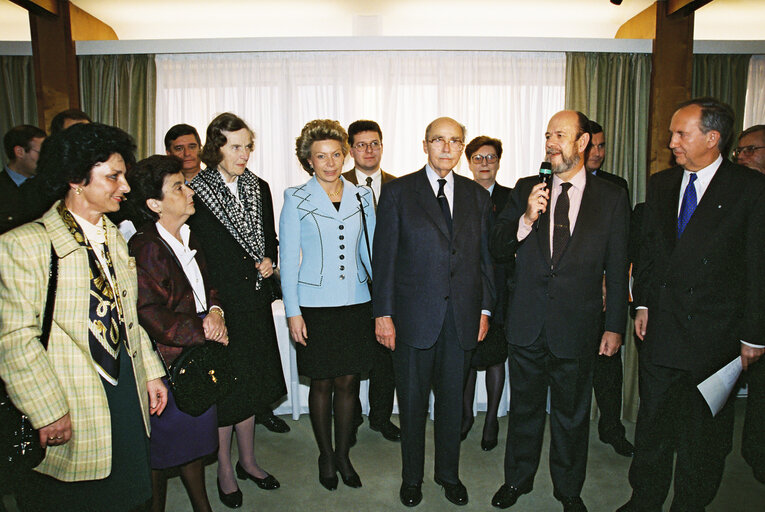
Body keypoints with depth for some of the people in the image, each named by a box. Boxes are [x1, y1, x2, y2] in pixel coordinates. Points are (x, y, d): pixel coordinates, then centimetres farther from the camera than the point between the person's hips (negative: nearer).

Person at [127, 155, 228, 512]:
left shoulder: (188, 238, 9)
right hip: (166, 364, -8)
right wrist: (203, 330, -15)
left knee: (195, 440, 21)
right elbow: (150, 315, -21)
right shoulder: (144, 248, -18)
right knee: (162, 447, 11)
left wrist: (215, 312, -3)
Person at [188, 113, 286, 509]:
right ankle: (225, 470, 25)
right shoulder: (196, 193, -9)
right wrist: (254, 267, -10)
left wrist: (269, 262, -4)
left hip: (254, 302, 5)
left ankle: (248, 461, 32)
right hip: (219, 304, -5)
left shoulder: (258, 188, 7)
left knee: (250, 383, 15)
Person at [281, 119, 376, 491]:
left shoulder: (360, 196, 6)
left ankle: (343, 455, 30)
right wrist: (292, 312, -6)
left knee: (348, 381, 9)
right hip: (315, 305, -2)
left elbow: (370, 249, 11)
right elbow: (288, 259, -2)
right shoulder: (296, 199, -2)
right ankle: (326, 456, 30)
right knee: (322, 382, 8)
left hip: (355, 302, 3)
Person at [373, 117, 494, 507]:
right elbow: (384, 257, -5)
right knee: (412, 401, 12)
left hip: (462, 318, 3)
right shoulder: (397, 192, -2)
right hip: (414, 317, -2)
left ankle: (449, 473, 37)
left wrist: (485, 308, 6)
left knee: (452, 399, 16)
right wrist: (383, 313, -8)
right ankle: (411, 477, 34)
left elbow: (485, 256, 10)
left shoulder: (477, 196, 8)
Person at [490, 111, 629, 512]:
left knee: (572, 413, 15)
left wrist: (615, 325, 0)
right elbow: (498, 250, -1)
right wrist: (527, 218, -18)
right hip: (527, 323, 2)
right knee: (524, 406, 17)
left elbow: (617, 268, 1)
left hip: (576, 325, -1)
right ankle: (518, 479, 39)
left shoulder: (612, 198, -1)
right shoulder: (525, 190, 2)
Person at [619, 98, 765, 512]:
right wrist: (643, 303, 7)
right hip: (661, 325, 4)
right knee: (653, 419, 15)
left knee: (704, 429, 11)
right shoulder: (660, 184, 7)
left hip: (715, 334, -4)